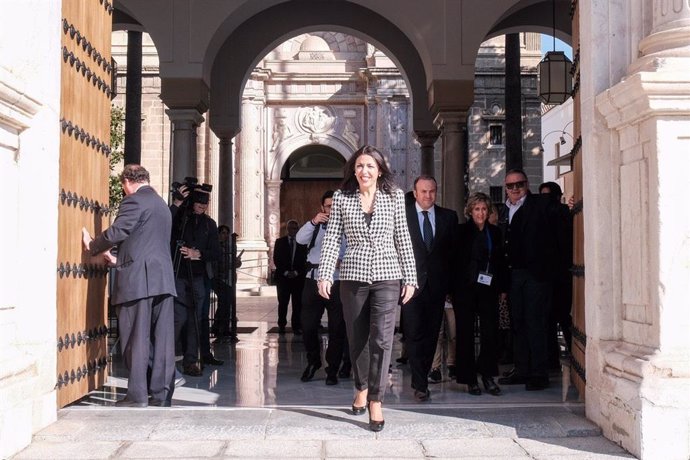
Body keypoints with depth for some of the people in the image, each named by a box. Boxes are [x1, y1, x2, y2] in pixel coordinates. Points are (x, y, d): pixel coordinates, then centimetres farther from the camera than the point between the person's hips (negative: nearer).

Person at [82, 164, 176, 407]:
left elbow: (117, 232, -12)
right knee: (162, 337, 6)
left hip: (137, 279, -8)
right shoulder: (161, 205, 22)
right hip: (163, 279, 8)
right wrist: (120, 259, 31)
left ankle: (138, 394, -3)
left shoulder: (134, 200, -5)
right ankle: (162, 393, 8)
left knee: (136, 337, -4)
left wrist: (93, 246, 5)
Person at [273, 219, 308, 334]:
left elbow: (305, 260, 5)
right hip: (283, 277, 0)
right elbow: (276, 259, 4)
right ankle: (281, 325, 8)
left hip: (298, 276, 0)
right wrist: (285, 272, -6)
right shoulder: (280, 241, 9)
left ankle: (296, 327, 0)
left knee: (297, 303, -3)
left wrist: (296, 272, -6)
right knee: (283, 302, -1)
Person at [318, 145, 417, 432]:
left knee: (381, 339, -9)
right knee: (357, 338, 11)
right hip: (353, 276, 1)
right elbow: (332, 238, 1)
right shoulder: (342, 197, 4)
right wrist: (325, 275, -8)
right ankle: (362, 387, 34)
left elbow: (403, 239, 5)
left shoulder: (394, 196, 4)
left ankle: (376, 401, -3)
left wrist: (410, 278, 3)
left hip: (387, 276, -1)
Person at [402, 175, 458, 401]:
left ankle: (421, 379, 20)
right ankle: (420, 385, -4)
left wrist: (450, 281, 5)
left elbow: (453, 250, 11)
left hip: (437, 284, 3)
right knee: (414, 333, -8)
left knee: (431, 334, 7)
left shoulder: (449, 217, 10)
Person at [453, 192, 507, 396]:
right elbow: (454, 260, -2)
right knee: (466, 333, 1)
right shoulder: (461, 231, 0)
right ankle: (470, 379, 9)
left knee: (491, 331, -5)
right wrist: (453, 288, -7)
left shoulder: (495, 232, 12)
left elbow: (501, 262, 16)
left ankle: (488, 375, 8)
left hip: (488, 288, 3)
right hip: (465, 289, -3)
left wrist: (503, 287, 11)